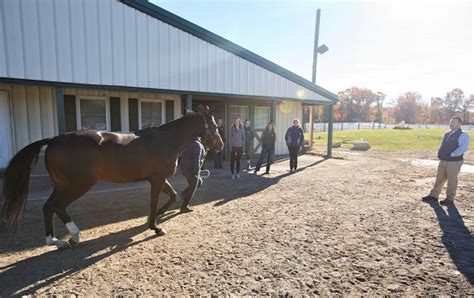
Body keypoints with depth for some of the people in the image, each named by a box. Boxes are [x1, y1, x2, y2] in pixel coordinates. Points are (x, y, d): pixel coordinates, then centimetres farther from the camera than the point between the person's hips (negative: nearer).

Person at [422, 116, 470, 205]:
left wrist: (451, 155, -20)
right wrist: (440, 155, 10)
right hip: (443, 161, 8)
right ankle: (434, 195, 19)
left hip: (454, 162, -7)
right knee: (439, 178, 12)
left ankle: (450, 199, 13)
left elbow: (463, 148, -23)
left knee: (452, 180, 2)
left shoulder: (463, 135, -9)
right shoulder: (447, 134, 16)